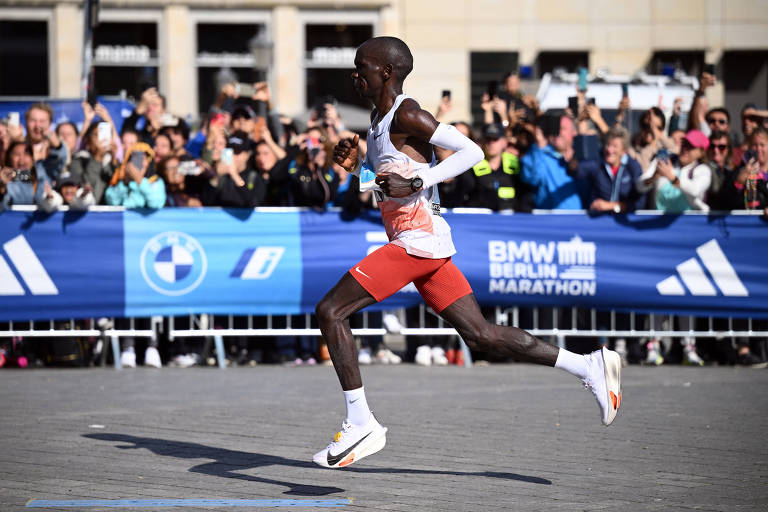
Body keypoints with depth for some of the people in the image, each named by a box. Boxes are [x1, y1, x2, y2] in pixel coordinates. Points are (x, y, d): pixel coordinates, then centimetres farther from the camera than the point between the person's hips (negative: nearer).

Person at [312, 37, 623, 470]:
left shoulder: (406, 116, -11)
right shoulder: (380, 117, 18)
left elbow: (471, 152, -17)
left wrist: (414, 184, -22)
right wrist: (355, 165, 13)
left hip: (417, 238, -10)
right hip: (424, 241, 10)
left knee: (331, 311, -12)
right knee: (480, 334, 9)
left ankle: (361, 424, -11)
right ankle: (588, 366, 11)